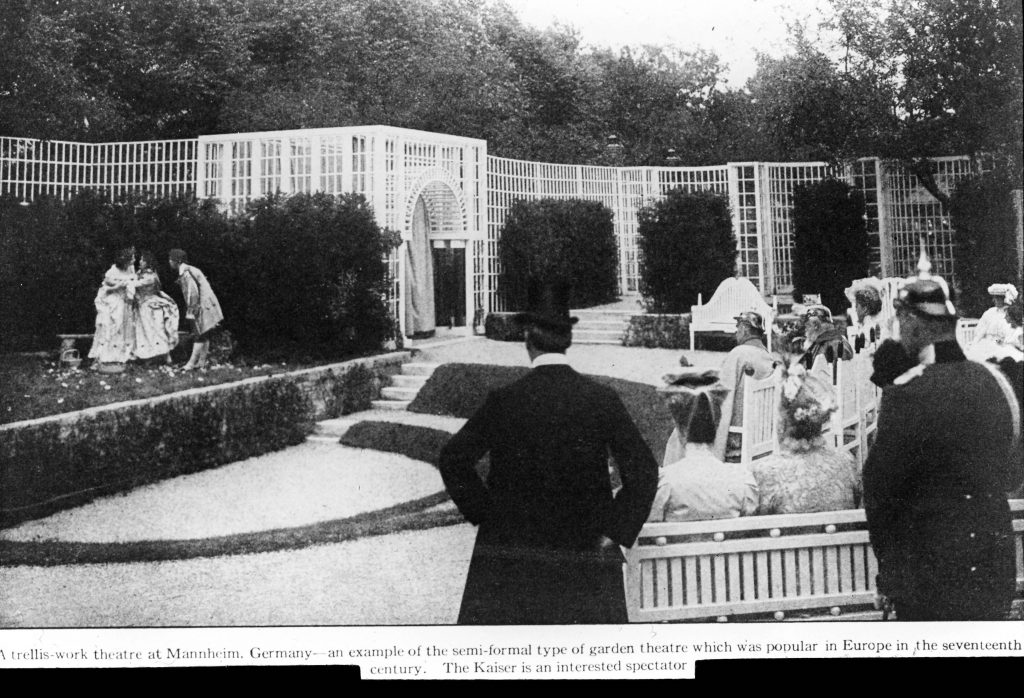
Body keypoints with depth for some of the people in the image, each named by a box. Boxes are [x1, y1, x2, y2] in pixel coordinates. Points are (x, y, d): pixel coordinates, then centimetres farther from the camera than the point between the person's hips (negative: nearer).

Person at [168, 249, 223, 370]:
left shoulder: (185, 273, -16)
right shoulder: (189, 270, 15)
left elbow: (193, 293, -22)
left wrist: (190, 312, -19)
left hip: (203, 306, -10)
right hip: (206, 304, 10)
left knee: (200, 335, -7)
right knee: (204, 336, 10)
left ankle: (191, 363, -7)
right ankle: (201, 362, 13)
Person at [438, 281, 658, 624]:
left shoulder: (504, 400, -6)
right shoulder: (603, 400, -4)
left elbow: (454, 459, -7)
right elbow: (643, 471, -6)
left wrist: (488, 516, 1)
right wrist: (614, 535, 0)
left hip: (511, 556, 0)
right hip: (585, 557, 0)